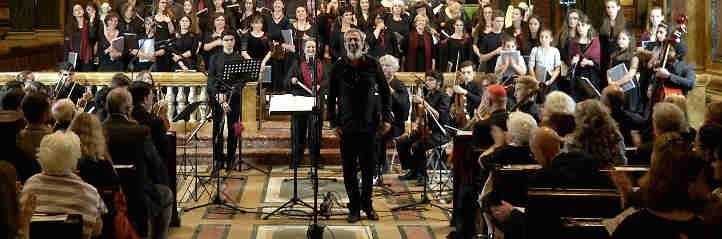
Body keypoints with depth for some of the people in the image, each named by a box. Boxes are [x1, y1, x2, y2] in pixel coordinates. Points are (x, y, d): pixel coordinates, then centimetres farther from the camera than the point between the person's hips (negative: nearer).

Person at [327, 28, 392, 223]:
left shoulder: (372, 64, 2)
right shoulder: (338, 67, 1)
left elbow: (385, 91, 7)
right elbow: (331, 96, 4)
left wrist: (387, 118, 1)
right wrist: (333, 122, -1)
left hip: (369, 124, 0)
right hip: (347, 125, 0)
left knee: (368, 167, 6)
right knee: (349, 168, 2)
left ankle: (367, 205, 21)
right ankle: (354, 208, 11)